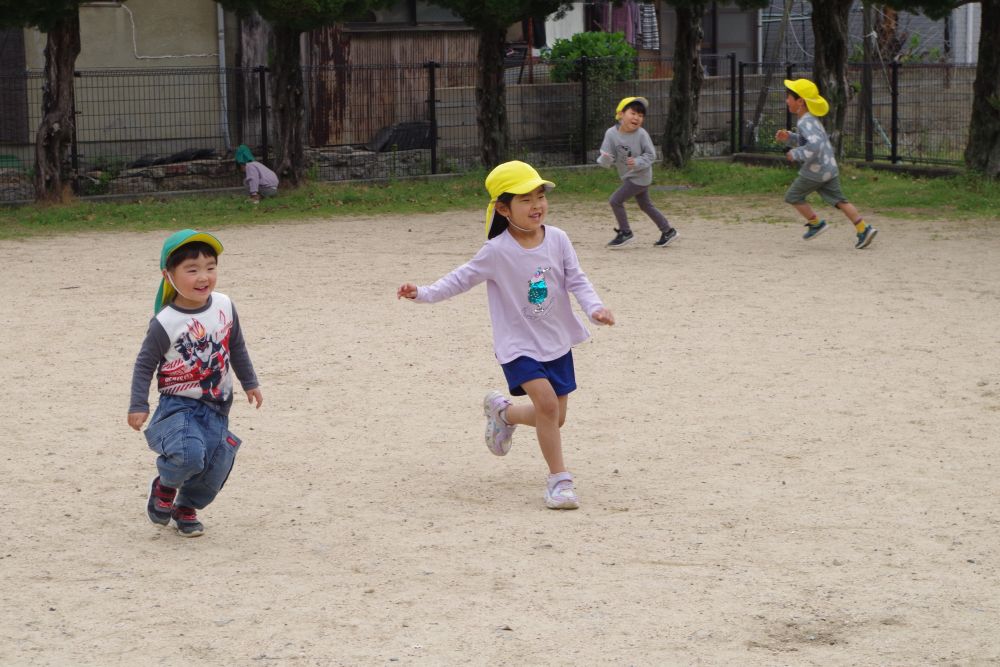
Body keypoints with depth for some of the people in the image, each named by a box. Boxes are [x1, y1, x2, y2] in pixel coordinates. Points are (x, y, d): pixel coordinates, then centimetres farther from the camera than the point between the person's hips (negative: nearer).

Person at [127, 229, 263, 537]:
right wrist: (138, 405, -13)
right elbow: (145, 364, -8)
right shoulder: (165, 323, -17)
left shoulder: (224, 306, -2)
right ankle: (165, 485, 7)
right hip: (178, 405, -5)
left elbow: (236, 347, 14)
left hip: (216, 407, 5)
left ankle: (186, 507, 32)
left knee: (215, 467, 3)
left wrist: (250, 382, 21)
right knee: (189, 456, -27)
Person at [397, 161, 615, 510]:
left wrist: (594, 307, -20)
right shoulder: (497, 251, -16)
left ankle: (503, 412, 42)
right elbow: (463, 278, -7)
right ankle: (559, 478, -10)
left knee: (554, 418, 10)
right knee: (547, 402, -23)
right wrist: (423, 293, -16)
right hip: (518, 344, -5)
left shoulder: (557, 239, -6)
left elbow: (576, 280, -3)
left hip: (557, 341, 5)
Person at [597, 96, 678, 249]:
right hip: (629, 177, 6)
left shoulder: (641, 134, -20)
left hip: (640, 177, -6)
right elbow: (606, 159, -9)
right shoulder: (611, 133, -10)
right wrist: (604, 159, -33)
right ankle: (668, 231, 34)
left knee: (615, 201, -10)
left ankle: (625, 233, 5)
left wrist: (638, 162, -30)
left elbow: (651, 155, -13)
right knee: (645, 206, 20)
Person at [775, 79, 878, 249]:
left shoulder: (805, 122, -19)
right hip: (830, 168, 9)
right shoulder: (811, 119, 13)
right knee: (838, 200, 10)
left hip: (815, 170, -9)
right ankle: (863, 228, 2)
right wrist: (788, 137, 14)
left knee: (793, 196, 8)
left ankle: (816, 223, 12)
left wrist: (795, 154, -24)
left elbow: (815, 144, -33)